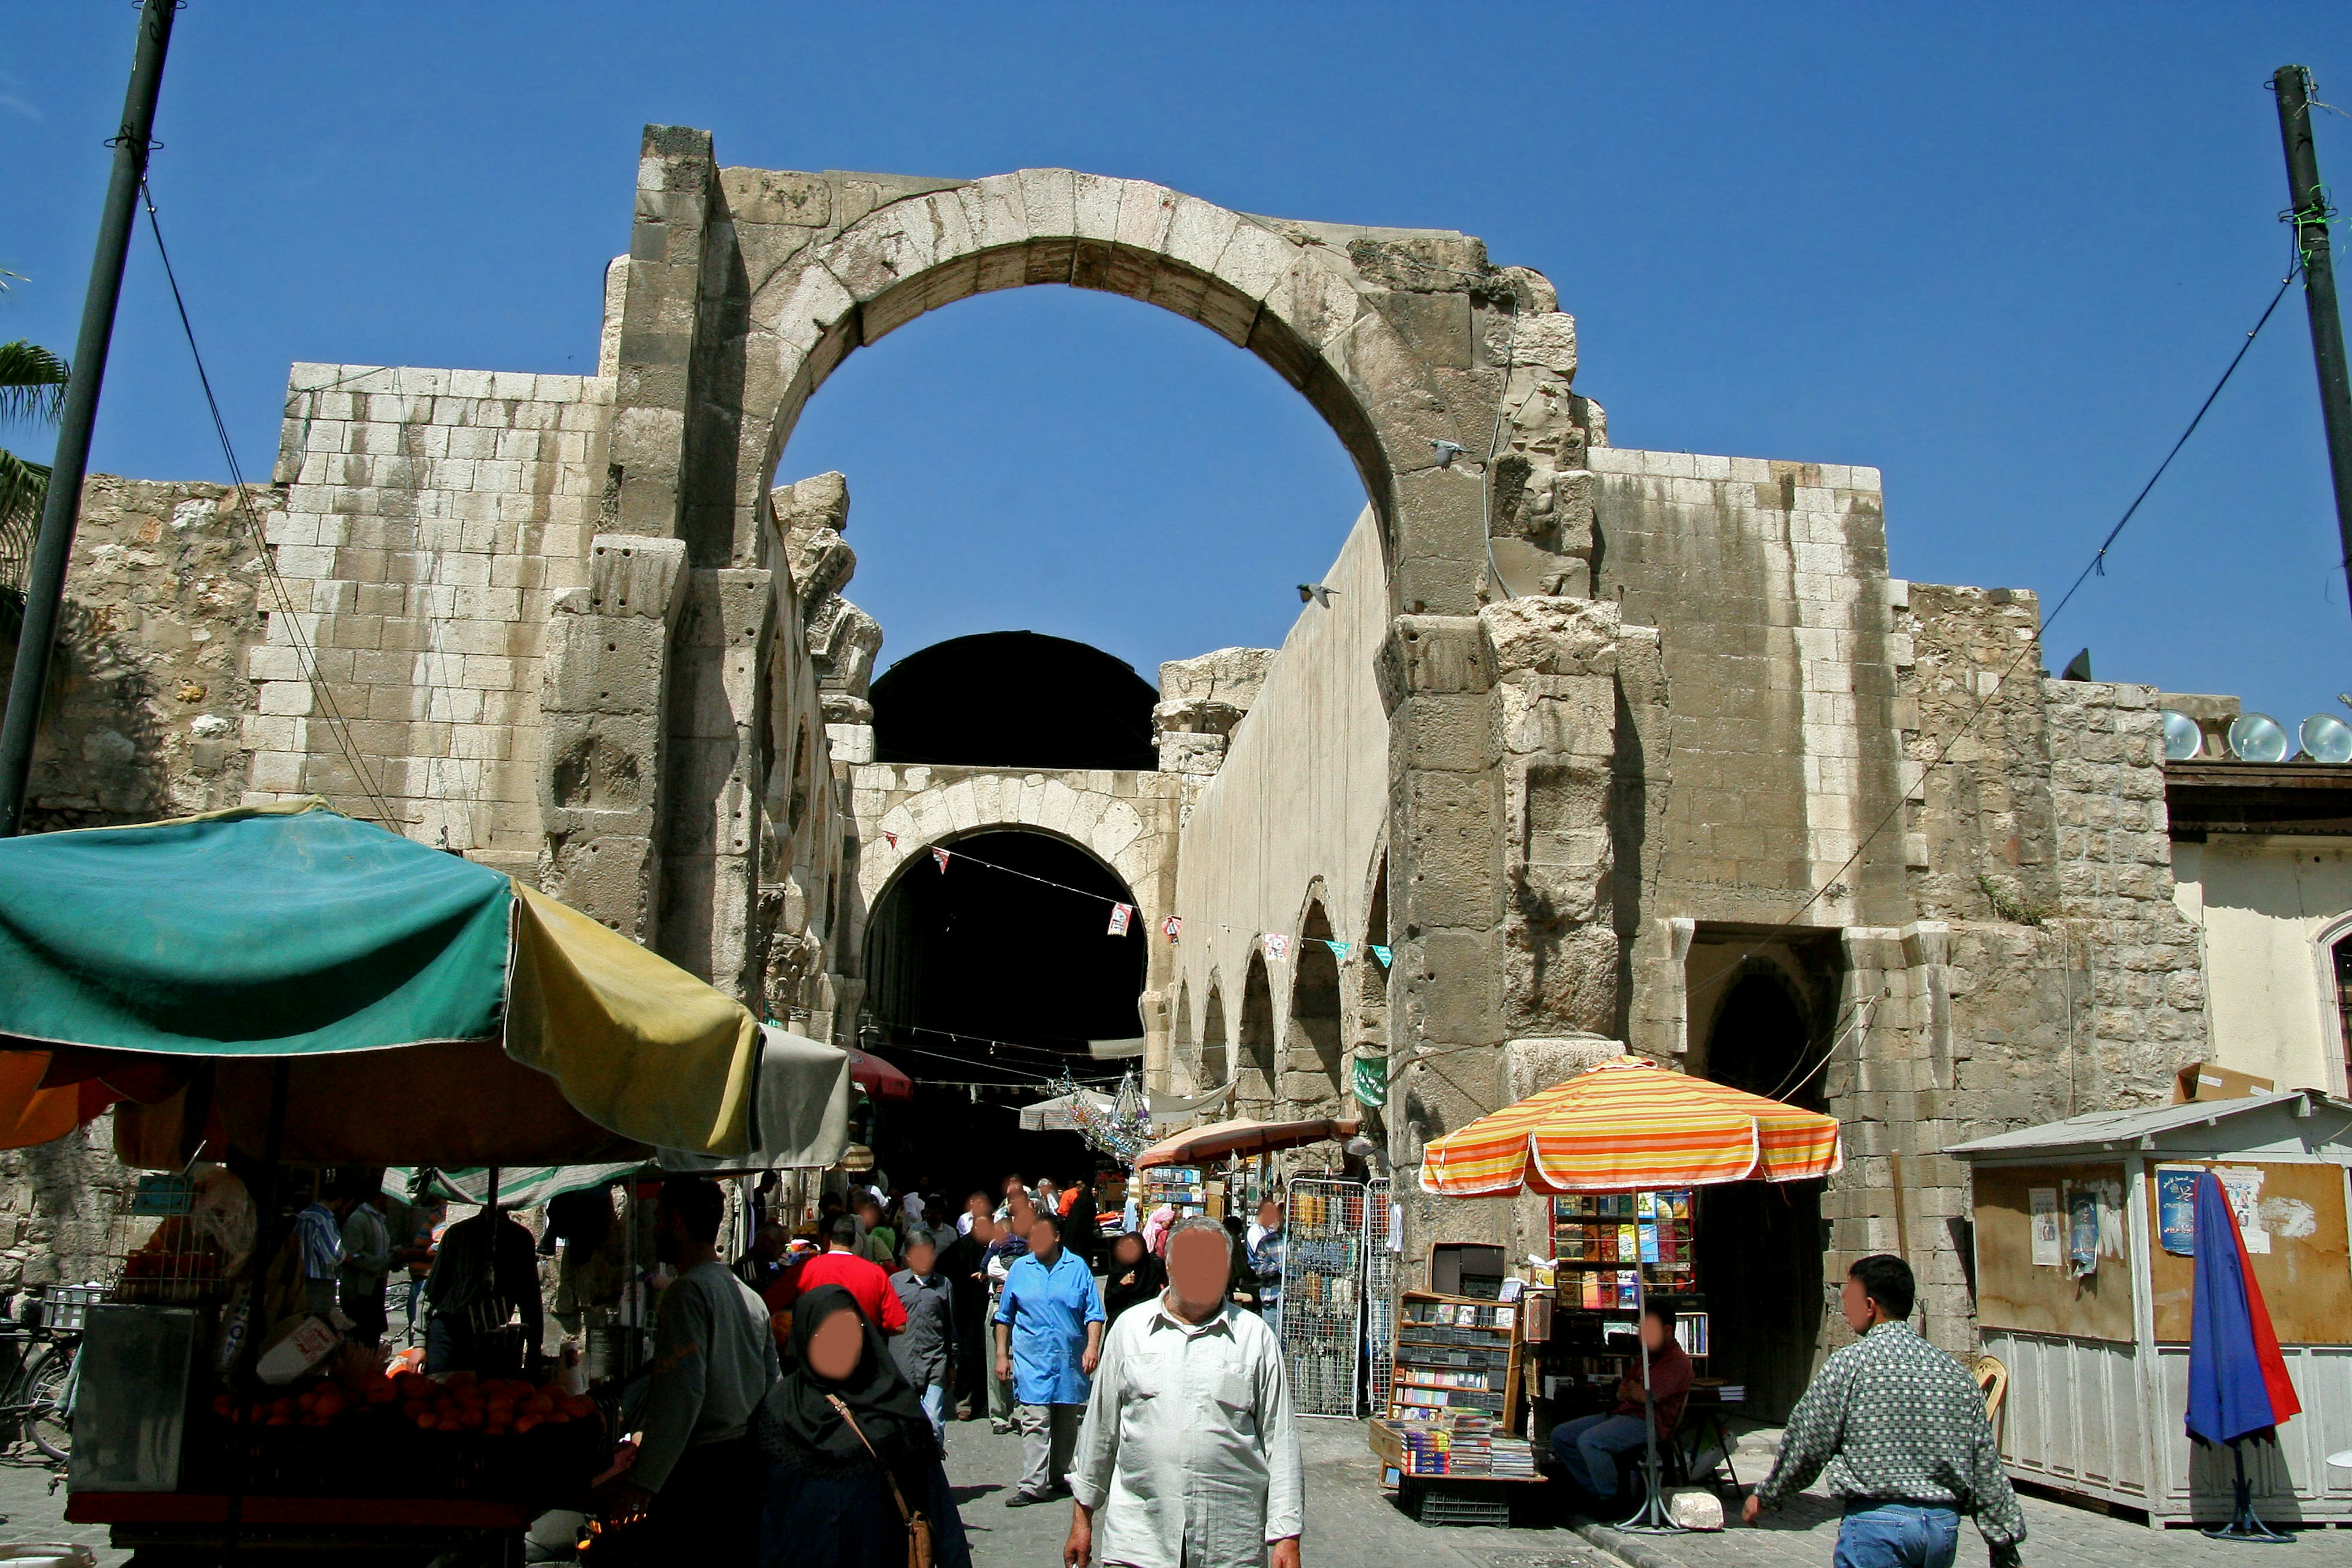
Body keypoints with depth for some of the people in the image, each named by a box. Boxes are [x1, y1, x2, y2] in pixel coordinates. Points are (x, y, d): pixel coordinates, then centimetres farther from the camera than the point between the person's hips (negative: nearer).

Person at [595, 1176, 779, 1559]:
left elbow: (682, 1395, -19)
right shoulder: (752, 1297, 14)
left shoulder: (688, 1290, -11)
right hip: (747, 1468, 8)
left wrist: (642, 1483, -17)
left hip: (696, 1472, -8)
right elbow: (771, 1386, 16)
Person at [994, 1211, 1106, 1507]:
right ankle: (1033, 1485, -8)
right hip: (1032, 1360, -1)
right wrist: (1002, 1354, 7)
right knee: (1035, 1422, -9)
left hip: (1070, 1360, 1)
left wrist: (1092, 1346, -10)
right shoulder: (1020, 1269, 5)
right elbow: (1004, 1316, 11)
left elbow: (1093, 1313, 2)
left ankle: (1060, 1476, 25)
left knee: (1066, 1423, 11)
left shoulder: (1078, 1267, 2)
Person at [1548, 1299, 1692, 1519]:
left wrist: (1630, 1390, 1)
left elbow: (1648, 1397, -20)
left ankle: (1611, 1501, -14)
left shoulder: (1677, 1362, -10)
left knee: (1589, 1441, -31)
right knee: (1560, 1435, 2)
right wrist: (1635, 1392, -5)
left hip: (1650, 1424, -10)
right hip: (1623, 1415, 10)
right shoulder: (1647, 1356, 20)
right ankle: (1593, 1491, 4)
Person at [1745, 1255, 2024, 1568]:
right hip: (1945, 1524, 6)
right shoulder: (1956, 1373, 7)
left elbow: (1805, 1447, -6)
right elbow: (1987, 1469, 9)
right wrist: (2004, 1538, 19)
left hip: (1878, 1522, -6)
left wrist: (1765, 1496, 9)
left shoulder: (1848, 1363, -9)